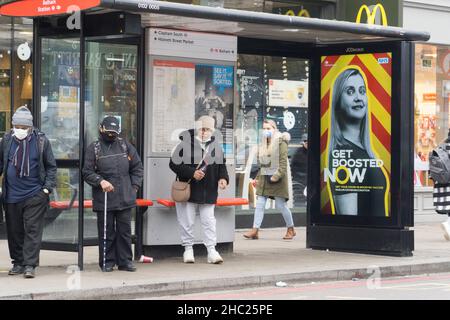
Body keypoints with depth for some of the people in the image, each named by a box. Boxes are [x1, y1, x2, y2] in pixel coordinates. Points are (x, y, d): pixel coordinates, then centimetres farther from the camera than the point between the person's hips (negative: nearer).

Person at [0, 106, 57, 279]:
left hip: (35, 194, -3)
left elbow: (51, 166, 3)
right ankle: (18, 263, 21)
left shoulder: (41, 140, -4)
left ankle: (30, 265, -6)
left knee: (33, 230, -6)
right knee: (14, 231, 9)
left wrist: (48, 187, -6)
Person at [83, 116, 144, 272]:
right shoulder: (94, 148, 1)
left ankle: (125, 261, 14)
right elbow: (87, 172, -1)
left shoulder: (125, 145, 10)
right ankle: (107, 262, 11)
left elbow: (137, 167, 15)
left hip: (125, 199, 3)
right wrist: (100, 181, -16)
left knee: (125, 230, 6)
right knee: (106, 232, 2)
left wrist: (134, 186, 5)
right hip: (103, 199, -3)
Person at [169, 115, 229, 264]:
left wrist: (223, 178, -3)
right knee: (187, 221, 5)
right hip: (187, 190, -3)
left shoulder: (215, 146, 6)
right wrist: (192, 173, -18)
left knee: (209, 221, 2)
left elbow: (221, 165, 17)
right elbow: (174, 164, -9)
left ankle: (211, 250, 4)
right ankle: (188, 249, 17)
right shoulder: (186, 143, -7)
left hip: (208, 192, 3)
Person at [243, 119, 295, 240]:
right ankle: (255, 230, -3)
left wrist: (277, 175, -20)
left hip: (277, 179, -6)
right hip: (264, 178, 6)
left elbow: (283, 161, -13)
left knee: (281, 205, 0)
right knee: (260, 204, -1)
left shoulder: (281, 142, -6)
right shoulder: (262, 144, 14)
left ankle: (291, 229, 17)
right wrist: (258, 178, 14)